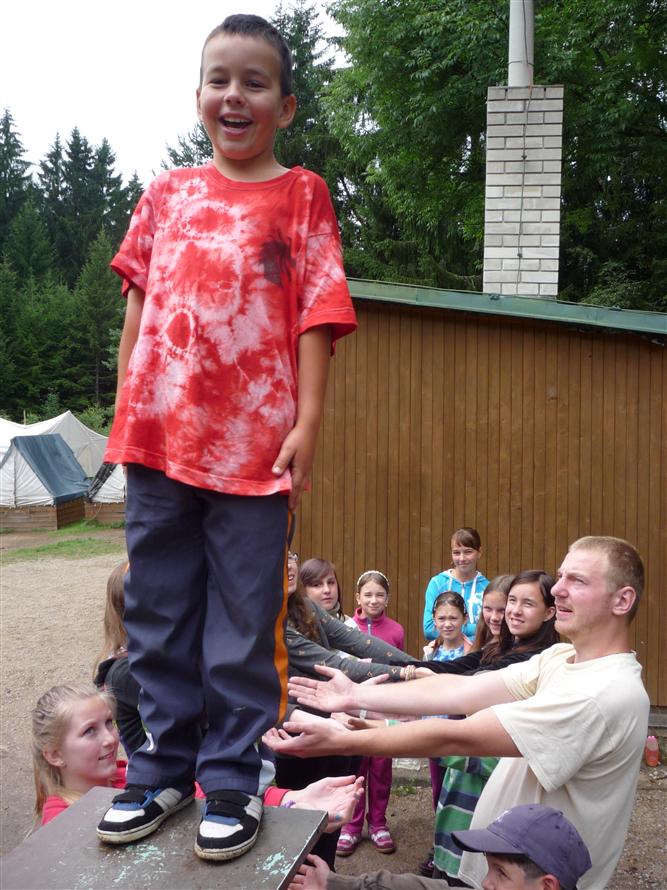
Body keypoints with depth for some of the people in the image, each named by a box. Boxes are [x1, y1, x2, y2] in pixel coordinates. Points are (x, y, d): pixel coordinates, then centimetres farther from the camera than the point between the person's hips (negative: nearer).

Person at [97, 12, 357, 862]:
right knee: (156, 610, 11)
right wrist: (125, 406, 10)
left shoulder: (301, 195, 5)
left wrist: (306, 422, -10)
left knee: (243, 621, 2)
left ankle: (233, 779, 18)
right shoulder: (167, 193, 14)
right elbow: (139, 303, 15)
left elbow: (316, 316, -2)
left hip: (254, 441, -3)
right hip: (158, 433, 4)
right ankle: (164, 765, 27)